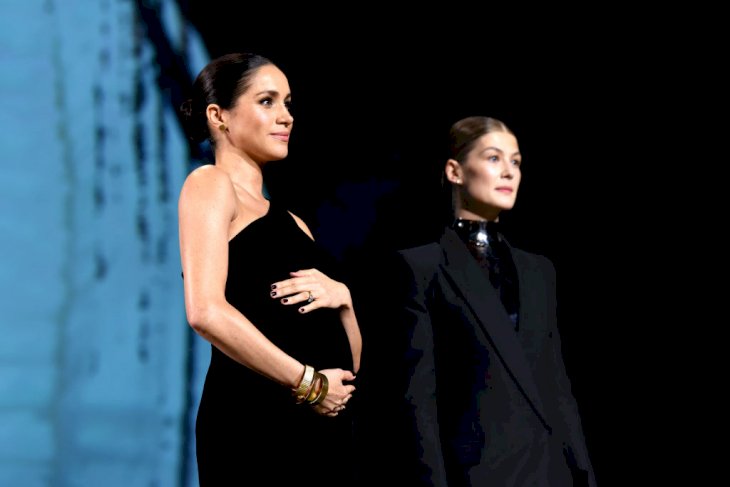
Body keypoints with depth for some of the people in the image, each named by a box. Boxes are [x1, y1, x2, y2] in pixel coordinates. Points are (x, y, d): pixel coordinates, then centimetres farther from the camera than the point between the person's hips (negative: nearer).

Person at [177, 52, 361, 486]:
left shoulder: (291, 222, 21)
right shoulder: (211, 184, 0)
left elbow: (350, 360, 19)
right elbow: (206, 311, -17)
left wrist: (341, 297, -1)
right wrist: (308, 383, -13)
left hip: (324, 426, 7)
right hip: (255, 421, -7)